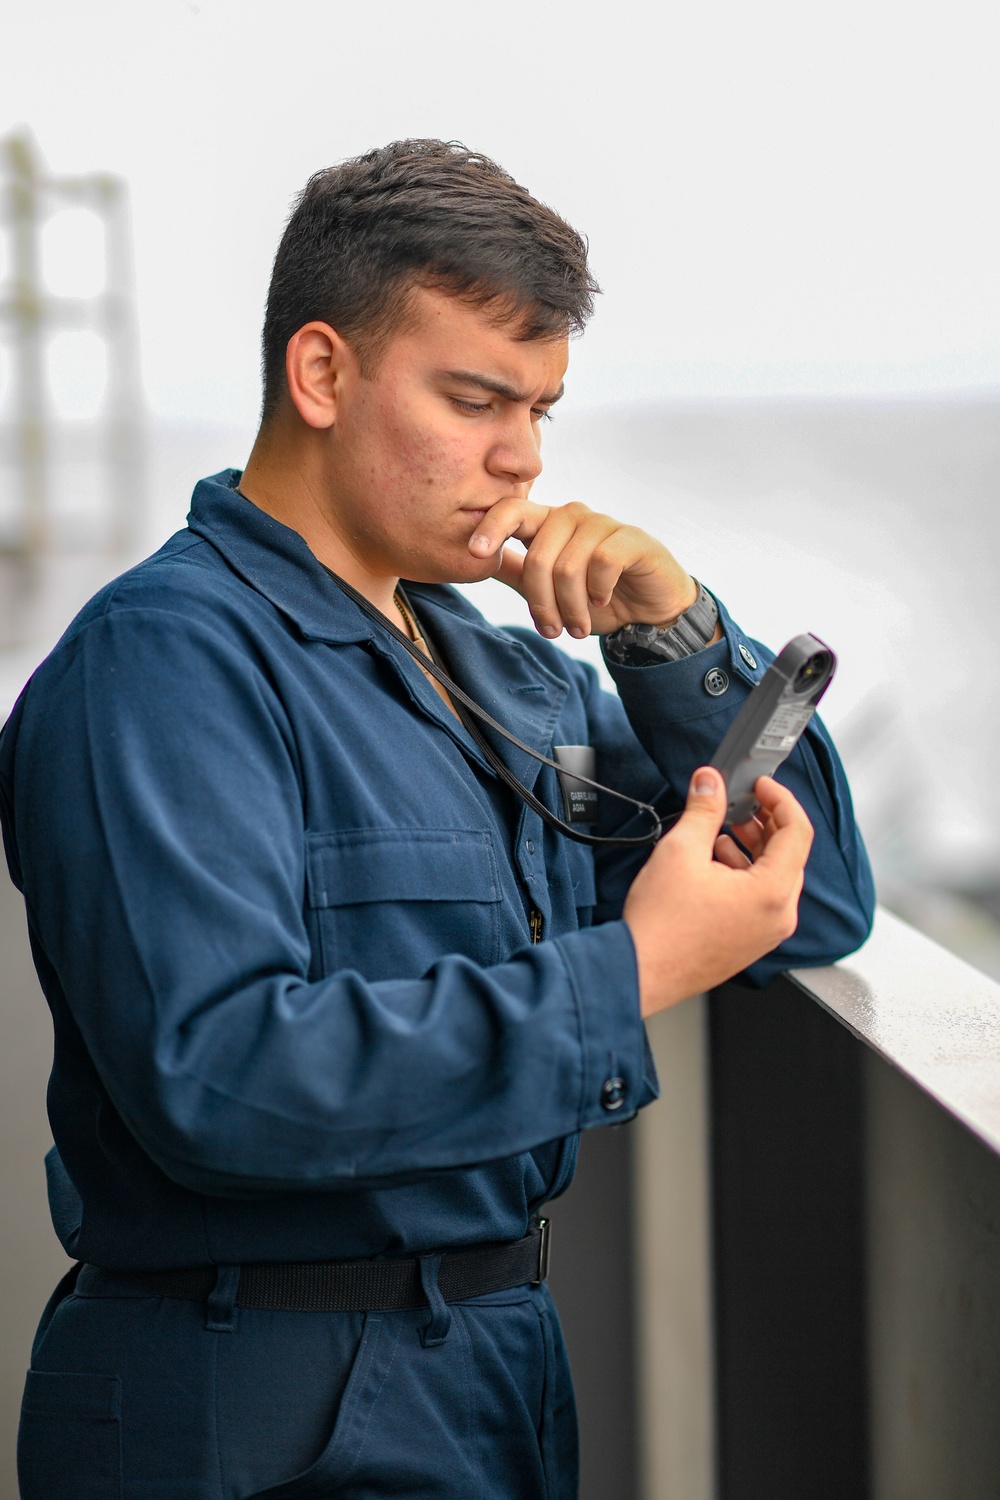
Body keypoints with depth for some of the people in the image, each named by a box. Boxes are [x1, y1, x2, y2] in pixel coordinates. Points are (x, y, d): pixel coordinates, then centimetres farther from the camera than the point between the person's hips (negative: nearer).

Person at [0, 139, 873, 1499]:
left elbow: (819, 911, 11)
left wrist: (678, 634, -3)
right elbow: (215, 1074, -28)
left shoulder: (505, 672, 11)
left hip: (504, 1370, 8)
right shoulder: (163, 659, -15)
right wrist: (631, 974, -25)